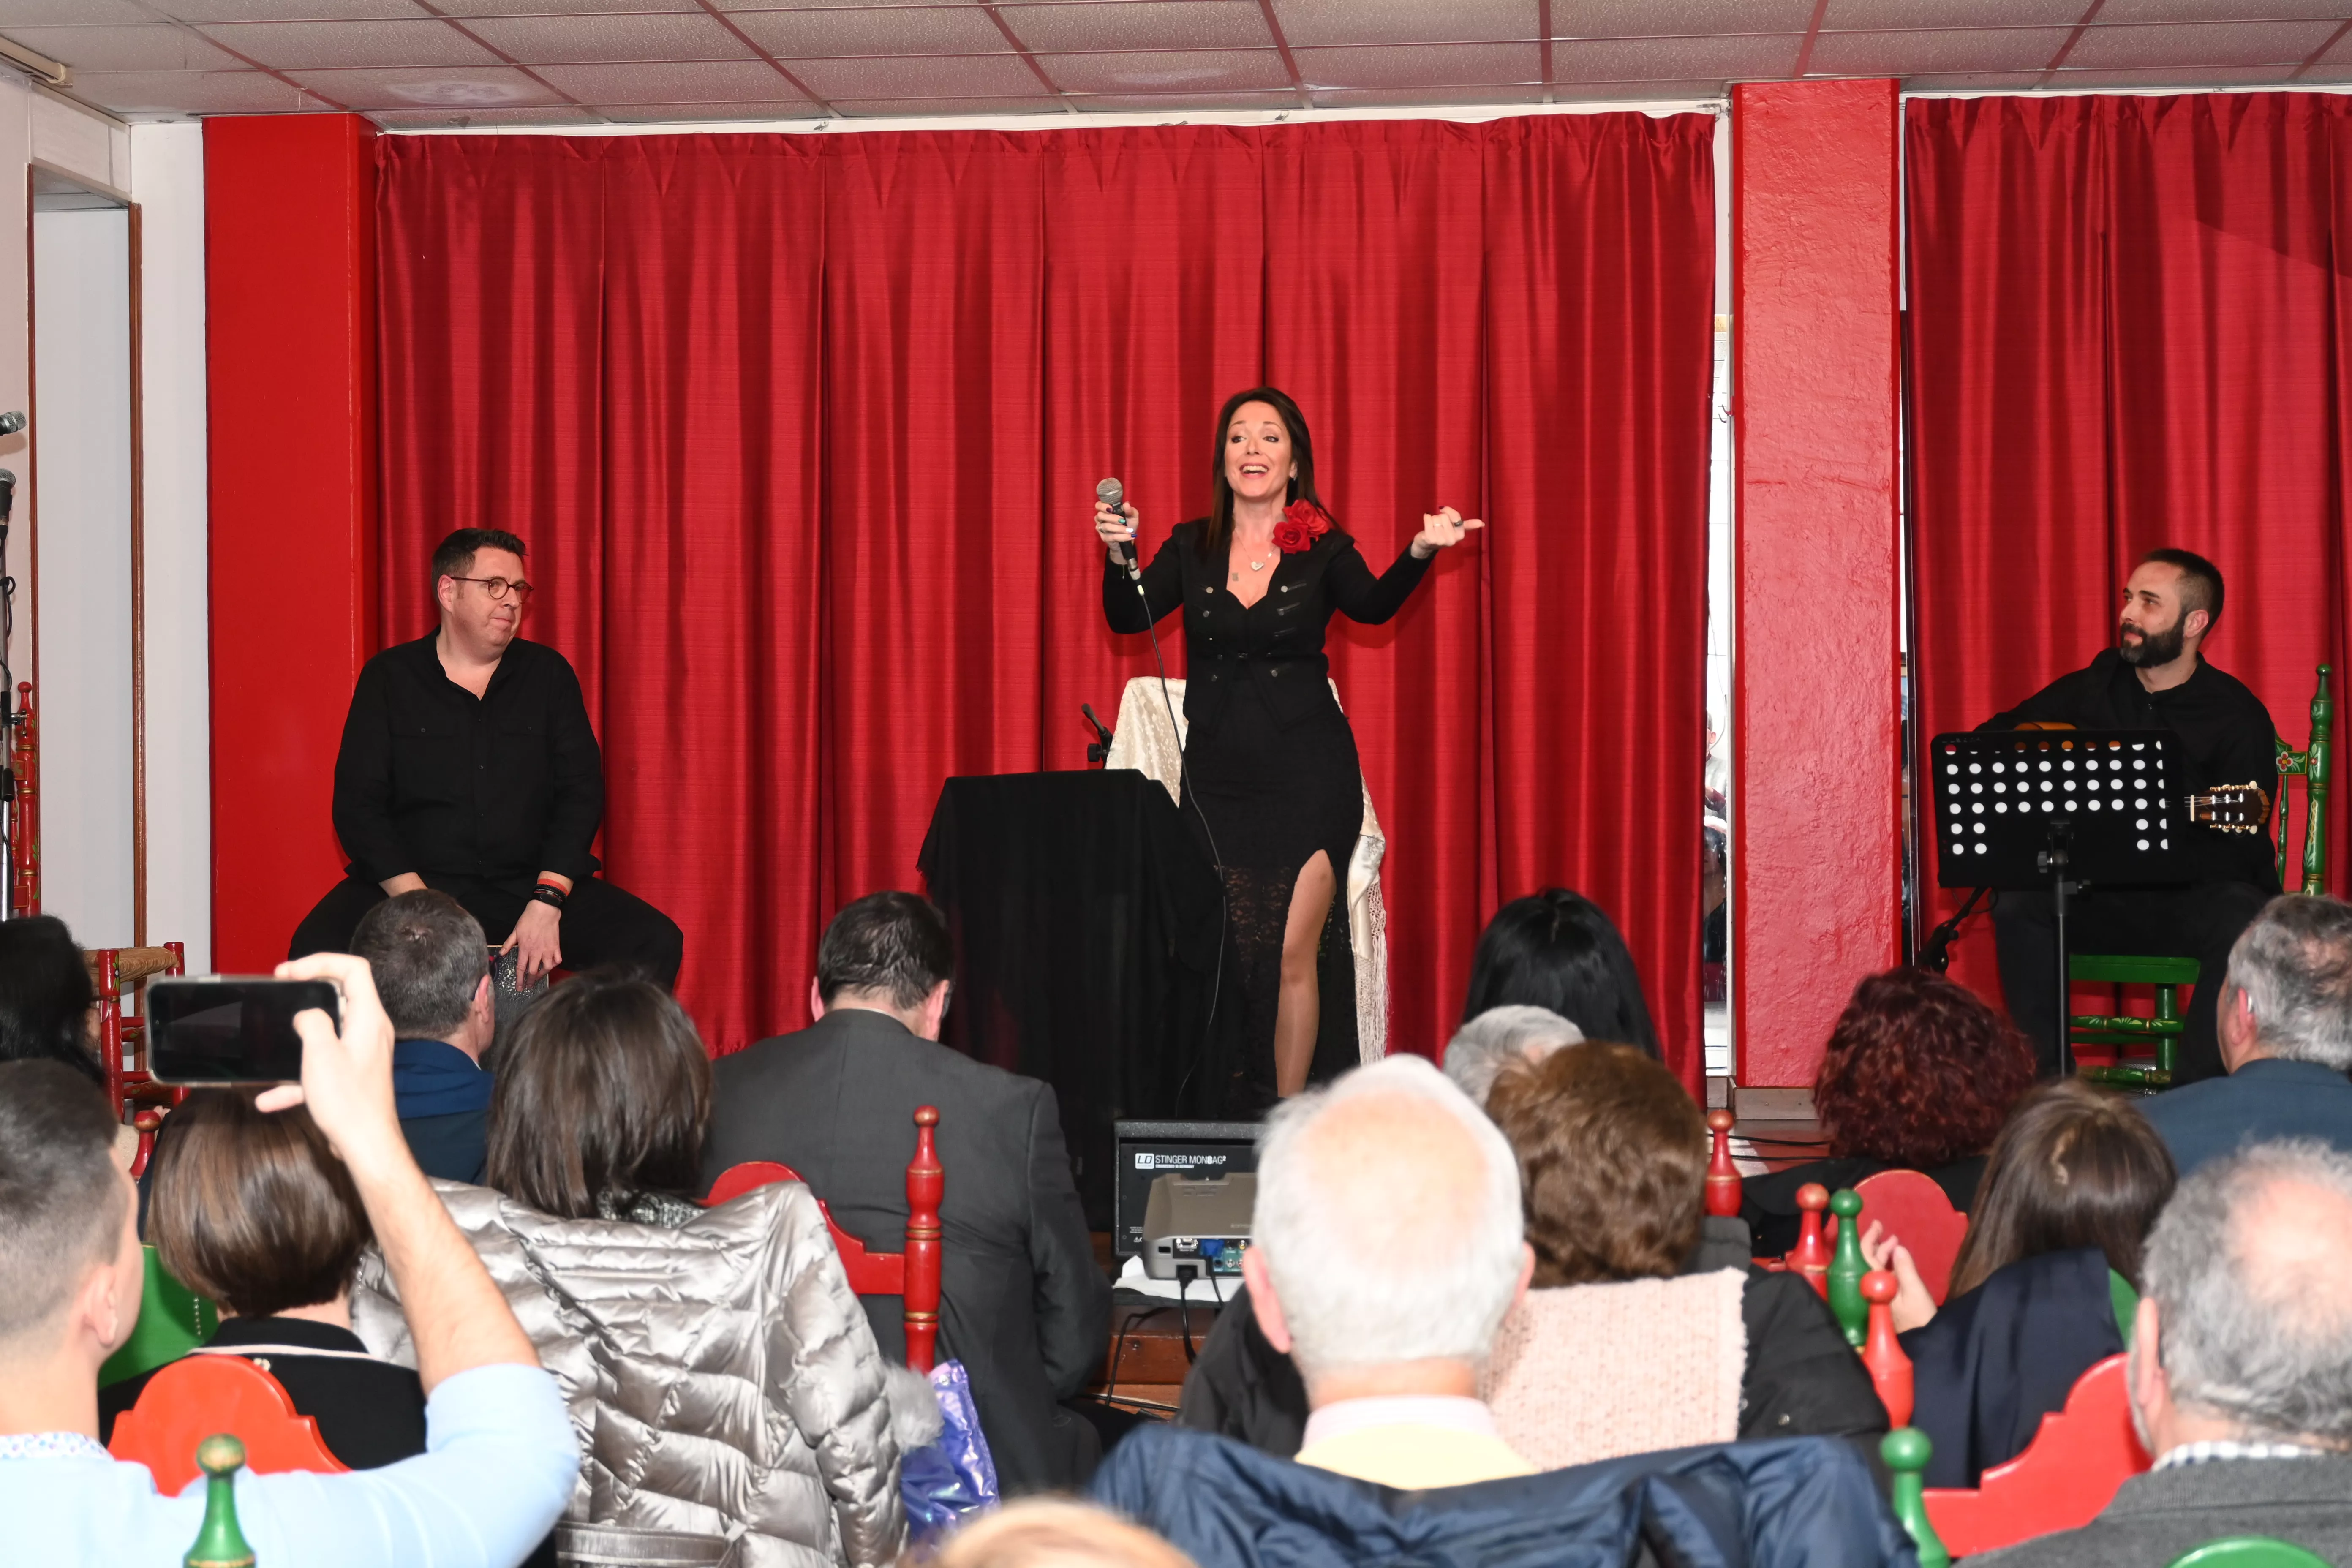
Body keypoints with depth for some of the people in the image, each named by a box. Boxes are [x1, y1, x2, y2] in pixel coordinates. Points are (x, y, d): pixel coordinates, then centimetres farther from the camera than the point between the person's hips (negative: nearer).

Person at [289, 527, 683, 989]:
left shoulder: (548, 674, 10)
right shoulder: (389, 677, 5)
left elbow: (582, 791, 3)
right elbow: (357, 806, -1)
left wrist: (547, 900, -12)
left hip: (529, 883, 2)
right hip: (411, 882, -2)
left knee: (656, 944, -21)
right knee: (318, 949, -32)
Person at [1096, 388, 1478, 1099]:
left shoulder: (1323, 548, 1)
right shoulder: (1192, 548, 8)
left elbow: (1372, 605, -18)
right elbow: (1127, 618, -4)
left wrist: (1419, 551, -36)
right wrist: (1119, 555, -24)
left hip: (1308, 776, -2)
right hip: (1217, 775, 2)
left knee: (1294, 953, -5)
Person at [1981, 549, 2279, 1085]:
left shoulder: (2237, 716, -6)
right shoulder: (2092, 690, 8)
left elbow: (2241, 852, -14)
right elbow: (1989, 740, 21)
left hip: (2197, 894, -3)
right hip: (2104, 899, 3)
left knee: (2243, 923, -36)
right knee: (2020, 906, -26)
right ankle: (2048, 1088, -21)